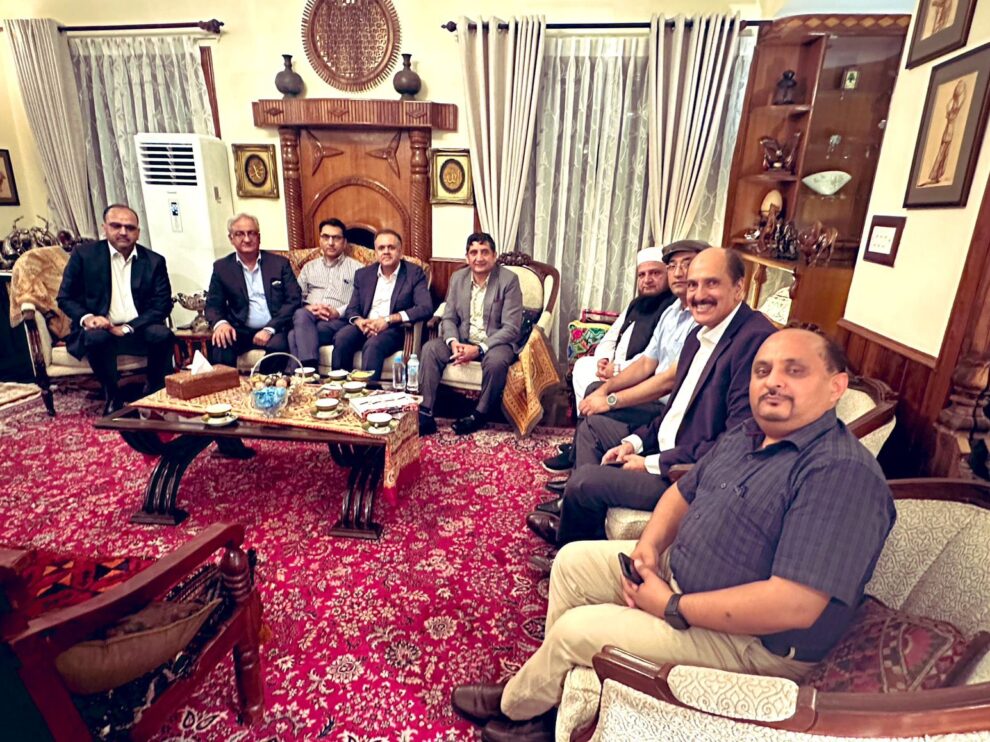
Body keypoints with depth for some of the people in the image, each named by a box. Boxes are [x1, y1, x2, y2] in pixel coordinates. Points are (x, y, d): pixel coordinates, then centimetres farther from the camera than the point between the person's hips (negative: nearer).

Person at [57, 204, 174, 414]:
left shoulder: (154, 261, 5)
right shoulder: (84, 255, 4)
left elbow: (163, 304, -2)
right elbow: (65, 297, 6)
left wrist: (127, 328, -14)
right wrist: (86, 318, -17)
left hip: (138, 331, 1)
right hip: (98, 330, -1)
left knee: (162, 334, -30)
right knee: (97, 337, -34)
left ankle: (156, 395, -10)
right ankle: (112, 398, -12)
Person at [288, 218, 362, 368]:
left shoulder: (356, 268, 13)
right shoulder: (309, 267, 26)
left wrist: (337, 312, -16)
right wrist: (309, 308, -8)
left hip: (339, 321, -3)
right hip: (308, 317, 3)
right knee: (301, 314, -35)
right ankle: (309, 368, -43)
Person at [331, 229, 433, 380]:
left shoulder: (414, 273, 1)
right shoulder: (363, 274, 15)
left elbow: (426, 308, -11)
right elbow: (351, 309, 14)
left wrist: (388, 319, -19)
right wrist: (360, 321, -12)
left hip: (394, 329, -4)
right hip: (364, 326, 4)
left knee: (373, 345, -34)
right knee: (341, 338, -26)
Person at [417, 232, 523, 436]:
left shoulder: (509, 280, -11)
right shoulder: (457, 278, 4)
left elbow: (511, 328, -16)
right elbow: (448, 318, 5)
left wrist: (479, 349, -27)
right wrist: (453, 342, -18)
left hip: (495, 342, -4)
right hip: (463, 340, 4)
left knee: (496, 360, -36)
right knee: (430, 349, -20)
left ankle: (479, 415, -14)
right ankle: (425, 414, -18)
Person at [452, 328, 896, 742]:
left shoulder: (843, 473, -26)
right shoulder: (745, 435, 3)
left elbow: (794, 605, -32)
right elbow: (683, 492, 14)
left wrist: (673, 607, -24)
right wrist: (649, 544, -7)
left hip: (753, 638, -9)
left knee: (576, 629, -11)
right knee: (573, 561, 8)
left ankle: (514, 706, 21)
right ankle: (557, 692, 22)